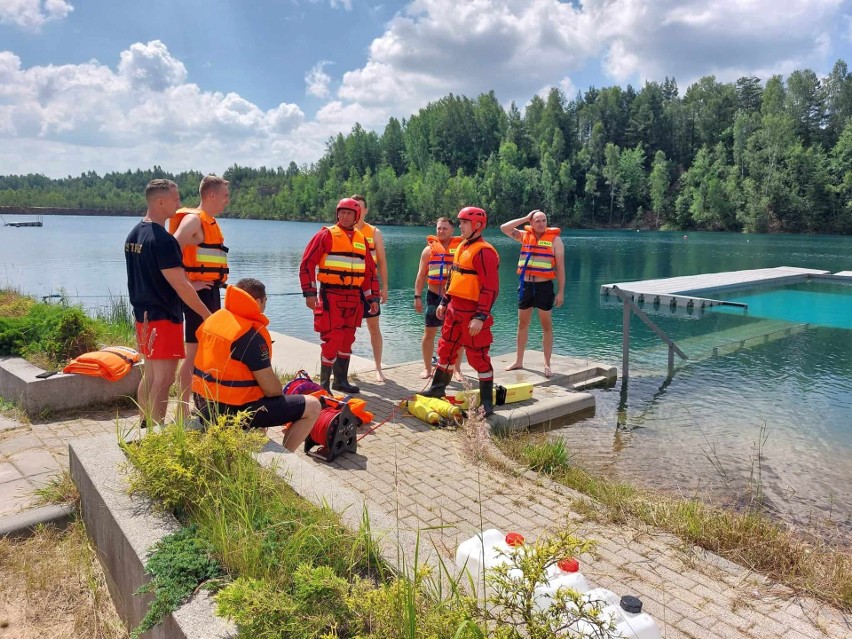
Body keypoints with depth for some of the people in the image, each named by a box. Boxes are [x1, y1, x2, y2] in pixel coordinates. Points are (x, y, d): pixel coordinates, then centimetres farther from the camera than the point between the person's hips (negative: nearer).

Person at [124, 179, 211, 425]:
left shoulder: (134, 234, 10)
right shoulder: (162, 240, -19)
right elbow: (180, 286, -21)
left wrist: (188, 284, 21)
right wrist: (207, 314, -14)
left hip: (143, 314, 9)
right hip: (164, 317, -9)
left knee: (151, 375, 18)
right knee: (164, 379, -3)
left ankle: (145, 426, 28)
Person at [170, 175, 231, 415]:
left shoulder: (210, 222, 17)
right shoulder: (193, 219, -12)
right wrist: (187, 284, -21)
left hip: (212, 291, 10)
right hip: (199, 292, -10)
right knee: (193, 352, -5)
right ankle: (183, 409, 2)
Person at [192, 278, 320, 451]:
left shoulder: (214, 318, 6)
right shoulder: (252, 334, -21)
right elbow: (272, 389, -20)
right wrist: (281, 395, 4)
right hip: (233, 411, -9)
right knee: (313, 406, -4)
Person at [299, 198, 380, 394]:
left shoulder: (361, 239, 13)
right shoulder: (326, 235, -2)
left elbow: (370, 271, 17)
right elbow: (307, 264, -6)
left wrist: (373, 298, 12)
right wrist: (309, 293, -13)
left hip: (353, 297, 5)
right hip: (331, 296, -5)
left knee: (347, 341, 12)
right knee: (332, 340, -8)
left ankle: (341, 381, 25)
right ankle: (324, 384, 4)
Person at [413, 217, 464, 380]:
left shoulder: (460, 247, 1)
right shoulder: (429, 249, 5)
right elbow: (421, 275, 6)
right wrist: (417, 297, 0)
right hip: (434, 295, 1)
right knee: (429, 333, 5)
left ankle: (457, 369, 18)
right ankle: (427, 368, 18)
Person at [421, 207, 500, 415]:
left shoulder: (483, 251, -16)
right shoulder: (462, 247, 13)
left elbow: (490, 288, -21)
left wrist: (481, 317, -23)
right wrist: (444, 302, 21)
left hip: (472, 314, -9)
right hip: (454, 310, 9)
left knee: (478, 357, -1)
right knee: (445, 349, 19)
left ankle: (487, 402, 10)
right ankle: (438, 388, 36)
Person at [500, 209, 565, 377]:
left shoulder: (554, 239, -4)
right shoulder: (525, 236, 6)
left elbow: (560, 267, -4)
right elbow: (504, 228, -2)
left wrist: (561, 292, -8)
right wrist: (525, 218, -4)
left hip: (544, 286, -4)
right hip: (526, 285, 4)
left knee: (546, 326, 3)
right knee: (522, 324, 11)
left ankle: (547, 365, 10)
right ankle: (519, 361, 22)